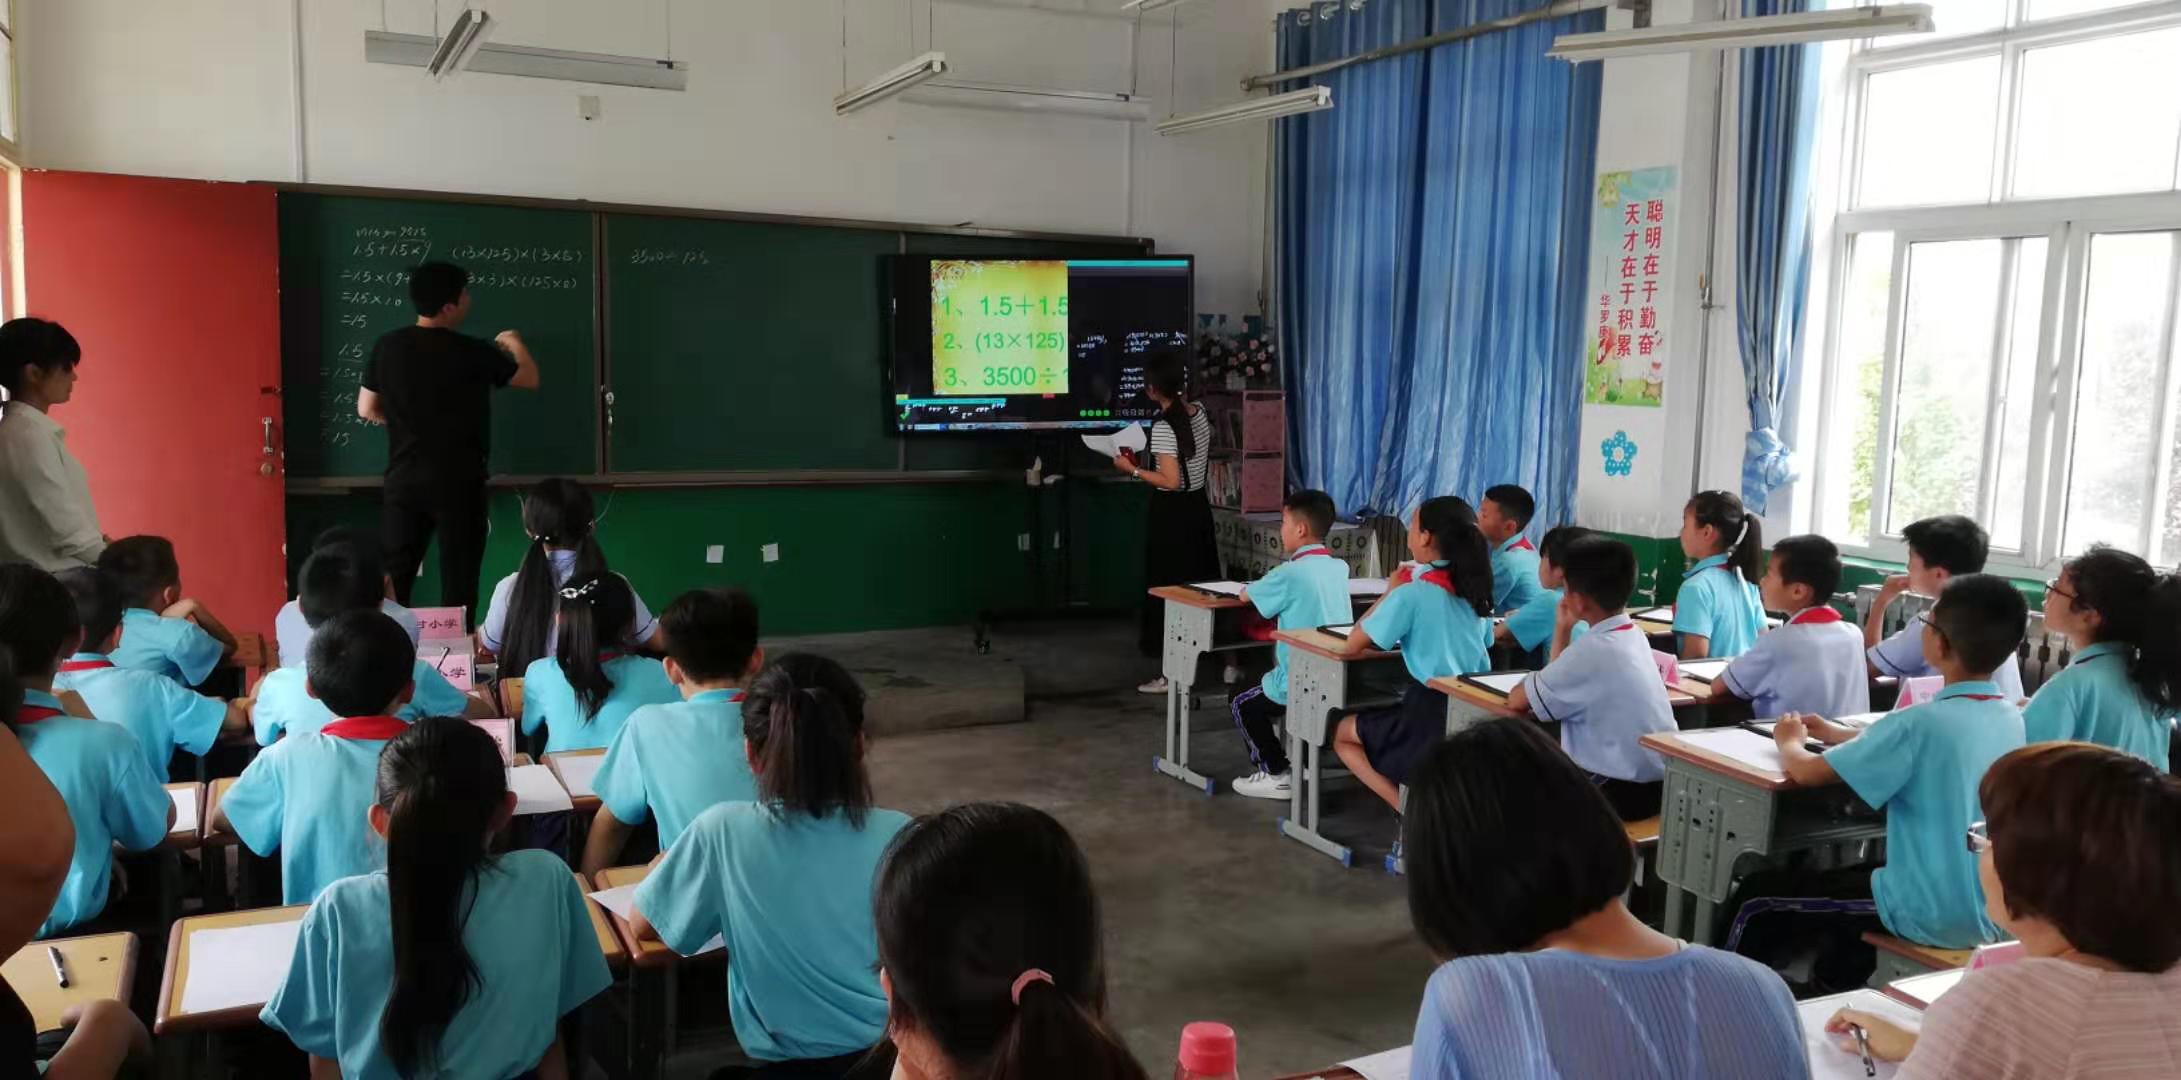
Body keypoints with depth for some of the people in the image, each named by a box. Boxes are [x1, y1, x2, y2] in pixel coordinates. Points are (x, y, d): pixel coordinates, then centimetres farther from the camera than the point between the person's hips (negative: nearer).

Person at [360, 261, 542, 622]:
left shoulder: (386, 346, 0)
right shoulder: (471, 352, -11)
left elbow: (367, 409, 9)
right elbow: (530, 379, 3)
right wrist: (515, 344, 23)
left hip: (404, 479, 4)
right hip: (458, 481, -4)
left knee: (392, 578, 10)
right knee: (457, 579, 4)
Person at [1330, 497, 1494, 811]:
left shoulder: (1413, 590, -14)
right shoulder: (1472, 587, 5)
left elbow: (1352, 644, -7)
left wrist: (1390, 592, 3)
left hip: (1431, 711, -7)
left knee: (1342, 732, 18)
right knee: (1361, 726, 30)